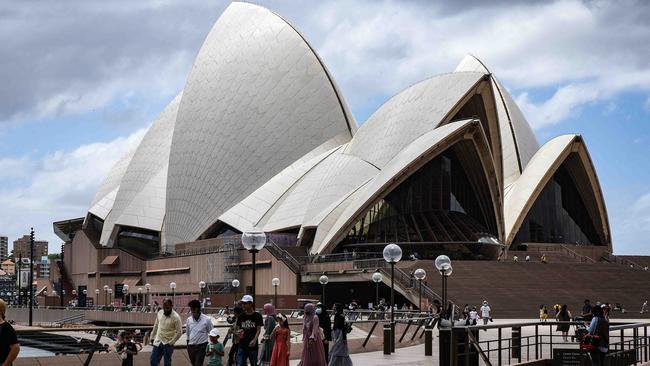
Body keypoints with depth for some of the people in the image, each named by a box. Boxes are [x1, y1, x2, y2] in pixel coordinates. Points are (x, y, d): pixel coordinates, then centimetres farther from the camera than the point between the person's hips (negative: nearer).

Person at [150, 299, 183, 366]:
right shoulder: (160, 313, 1)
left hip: (168, 344, -5)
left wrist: (171, 342, -14)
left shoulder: (176, 317, -17)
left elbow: (179, 332, -16)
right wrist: (152, 336, 14)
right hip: (158, 342, 5)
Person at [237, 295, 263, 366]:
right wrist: (240, 332, -10)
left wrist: (254, 340, -21)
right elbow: (239, 328, 15)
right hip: (242, 345, 2)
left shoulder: (257, 316, -1)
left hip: (252, 346, -2)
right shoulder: (241, 316, 8)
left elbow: (258, 329, -6)